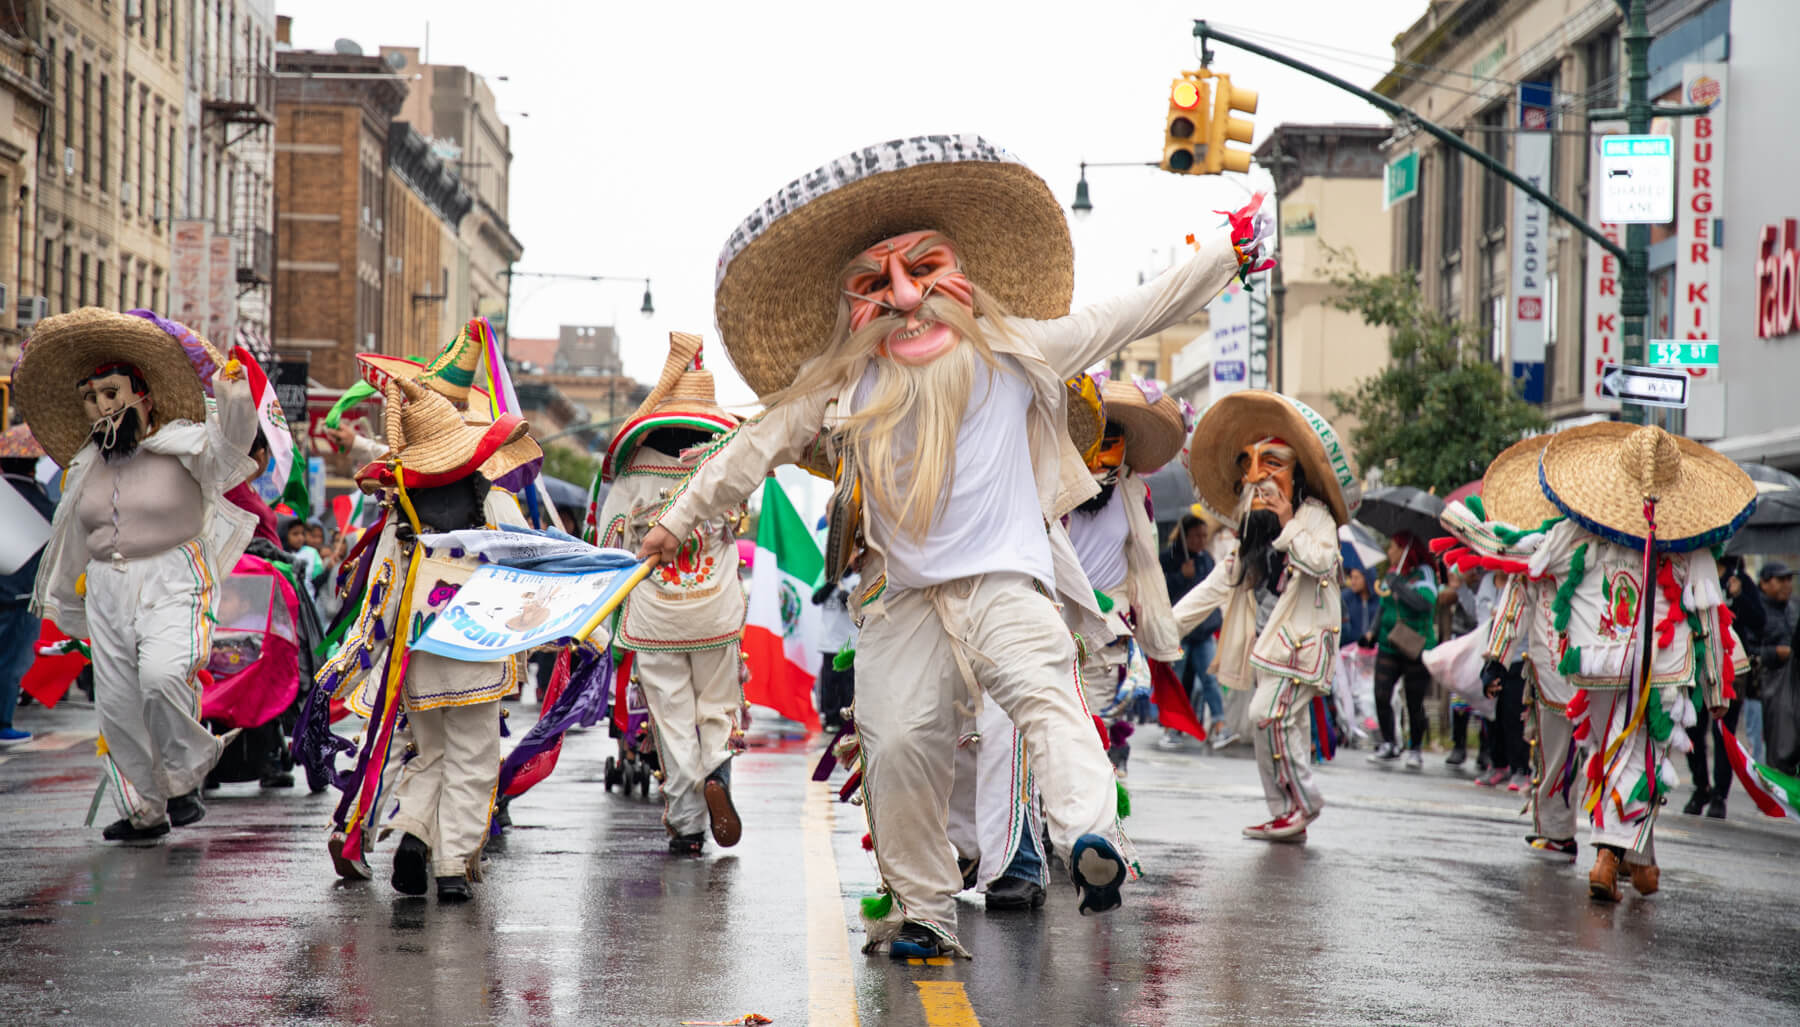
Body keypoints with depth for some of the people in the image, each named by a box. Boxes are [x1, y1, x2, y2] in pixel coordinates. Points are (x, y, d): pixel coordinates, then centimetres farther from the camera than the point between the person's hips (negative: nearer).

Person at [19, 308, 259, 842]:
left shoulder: (184, 448, -3)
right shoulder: (85, 467, 13)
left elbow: (228, 442, -24)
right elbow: (70, 537, 25)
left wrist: (234, 394, -43)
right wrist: (61, 598, 33)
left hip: (171, 584, -6)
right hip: (106, 591, 6)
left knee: (162, 675, -30)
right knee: (117, 703, 5)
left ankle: (184, 781, -10)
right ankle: (146, 811, 20)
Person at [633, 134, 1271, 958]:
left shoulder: (1015, 352, 8)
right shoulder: (840, 384, 9)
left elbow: (1130, 317, 12)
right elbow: (757, 446, 16)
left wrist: (1226, 256, 13)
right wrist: (678, 518, 17)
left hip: (1007, 579, -2)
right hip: (903, 596, 2)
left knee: (1044, 692, -27)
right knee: (897, 745, -6)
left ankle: (1091, 839, -44)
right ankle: (921, 909, 7)